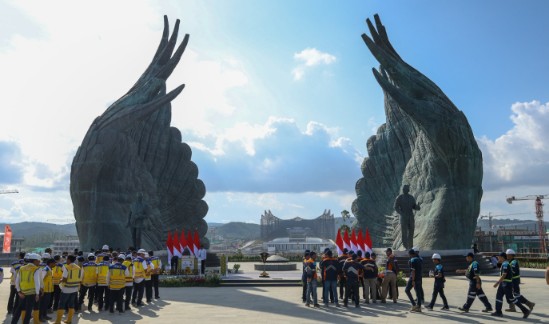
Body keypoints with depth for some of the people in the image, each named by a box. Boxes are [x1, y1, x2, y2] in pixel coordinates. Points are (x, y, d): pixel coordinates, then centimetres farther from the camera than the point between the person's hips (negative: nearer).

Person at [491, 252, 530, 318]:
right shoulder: (504, 264, 13)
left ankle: (525, 310, 5)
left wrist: (497, 283, -20)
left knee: (510, 299, -4)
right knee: (498, 296, 8)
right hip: (503, 283, 10)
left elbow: (503, 275, -23)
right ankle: (498, 312, 10)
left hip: (507, 284, -10)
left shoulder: (505, 264, -18)